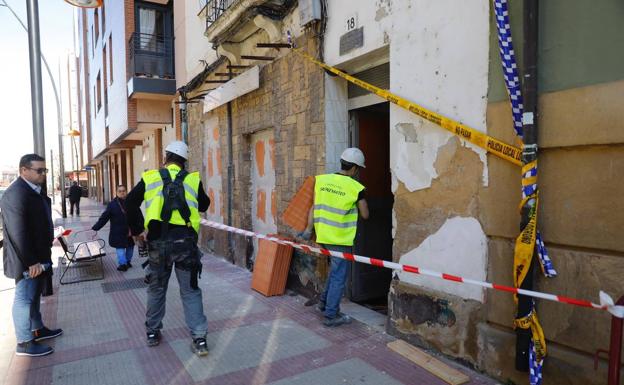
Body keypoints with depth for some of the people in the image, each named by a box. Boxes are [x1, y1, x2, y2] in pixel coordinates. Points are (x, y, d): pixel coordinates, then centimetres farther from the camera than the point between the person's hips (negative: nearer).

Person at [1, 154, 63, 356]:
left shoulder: (35, 190, 9)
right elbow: (18, 233, -25)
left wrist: (40, 258, 16)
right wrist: (31, 262, -22)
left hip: (38, 256, 10)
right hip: (27, 261, -10)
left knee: (34, 295, 20)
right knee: (25, 298, 2)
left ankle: (37, 329, 35)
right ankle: (24, 343, 14)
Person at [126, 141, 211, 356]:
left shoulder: (150, 178, 4)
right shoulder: (193, 179, 3)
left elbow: (130, 203, 3)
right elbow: (204, 205, 17)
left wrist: (137, 230, 11)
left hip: (159, 241, 1)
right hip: (185, 240, 0)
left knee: (156, 288, 20)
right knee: (190, 290, 9)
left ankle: (153, 333, 33)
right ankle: (199, 339, 7)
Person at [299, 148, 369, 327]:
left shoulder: (321, 180, 1)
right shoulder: (355, 187, -11)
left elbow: (314, 206, 4)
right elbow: (365, 215, -3)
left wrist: (309, 229, 9)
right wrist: (360, 203, 15)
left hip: (323, 236, 6)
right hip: (341, 239, -6)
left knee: (335, 269, 26)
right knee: (339, 276, 7)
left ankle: (324, 302, 33)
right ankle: (331, 315, 15)